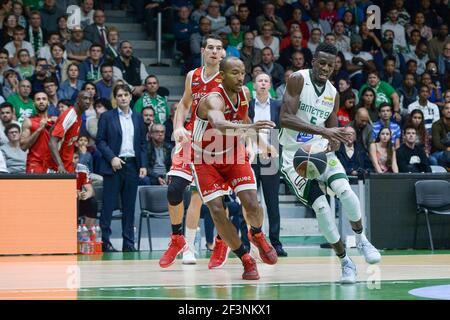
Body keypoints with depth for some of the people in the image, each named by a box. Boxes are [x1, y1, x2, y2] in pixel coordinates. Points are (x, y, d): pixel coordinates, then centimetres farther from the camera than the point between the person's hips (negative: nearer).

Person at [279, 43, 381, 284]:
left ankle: (361, 239, 3)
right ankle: (345, 262, -3)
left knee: (344, 190, -22)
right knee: (321, 206, -17)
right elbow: (285, 118, -25)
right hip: (294, 154, -4)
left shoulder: (333, 93, 5)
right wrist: (322, 131, -33)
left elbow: (333, 133, 11)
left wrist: (333, 142, -16)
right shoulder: (298, 80, -12)